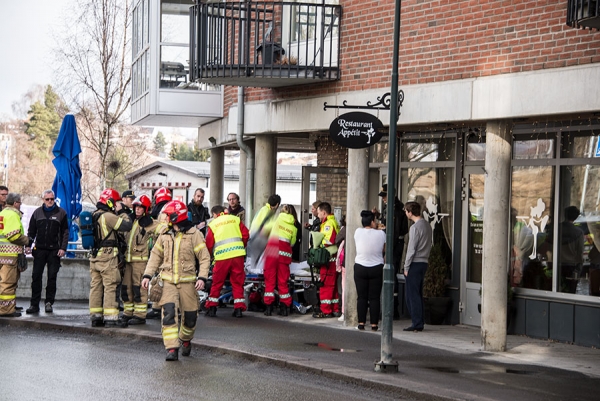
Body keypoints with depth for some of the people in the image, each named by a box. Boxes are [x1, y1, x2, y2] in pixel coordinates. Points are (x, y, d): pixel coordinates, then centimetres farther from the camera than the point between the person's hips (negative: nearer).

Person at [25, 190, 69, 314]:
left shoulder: (61, 213, 3)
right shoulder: (37, 212, 10)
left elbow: (65, 232, 2)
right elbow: (31, 231, 13)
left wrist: (63, 248, -7)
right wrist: (28, 245, 1)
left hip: (54, 250, -2)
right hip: (39, 249, 2)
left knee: (52, 277, 1)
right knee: (36, 276, -1)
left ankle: (49, 302, 9)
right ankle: (34, 304, 2)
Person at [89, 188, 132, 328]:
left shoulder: (94, 216, 14)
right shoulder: (108, 216, -14)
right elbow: (126, 225, -17)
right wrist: (121, 212, -3)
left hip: (95, 255, 9)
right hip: (108, 256, -9)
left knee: (96, 285, 10)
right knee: (110, 286, -6)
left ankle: (95, 316, 13)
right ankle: (111, 317, -8)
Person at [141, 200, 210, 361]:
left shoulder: (193, 234, -4)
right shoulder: (164, 235, 9)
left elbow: (204, 257, -4)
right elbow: (156, 256, 16)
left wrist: (202, 277, -15)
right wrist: (147, 275, 7)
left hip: (187, 281, -2)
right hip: (168, 280, 2)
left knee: (190, 316, 5)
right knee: (168, 313, -14)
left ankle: (186, 340, 34)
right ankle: (172, 349, -14)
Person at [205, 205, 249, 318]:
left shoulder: (213, 224, 9)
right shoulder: (236, 219, 13)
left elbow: (209, 244, 7)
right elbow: (245, 235, 8)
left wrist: (213, 254, 25)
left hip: (222, 257, -1)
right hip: (238, 254, 1)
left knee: (217, 283, 10)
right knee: (238, 282, 9)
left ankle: (212, 308, 11)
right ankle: (239, 308, 6)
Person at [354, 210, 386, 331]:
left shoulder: (358, 232, -5)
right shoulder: (381, 234, -8)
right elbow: (384, 250, 3)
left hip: (360, 268, 1)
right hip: (376, 269, -1)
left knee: (361, 297, 5)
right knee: (375, 297, 3)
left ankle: (361, 323, 3)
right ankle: (374, 324, 2)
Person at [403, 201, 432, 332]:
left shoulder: (415, 227, -15)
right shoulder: (427, 225, 12)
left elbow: (411, 249, -15)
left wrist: (406, 267, -10)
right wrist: (426, 259, 18)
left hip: (415, 263, -9)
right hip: (424, 262, 9)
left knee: (412, 295, -4)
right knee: (418, 294, 13)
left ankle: (417, 324, -4)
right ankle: (419, 323, 14)